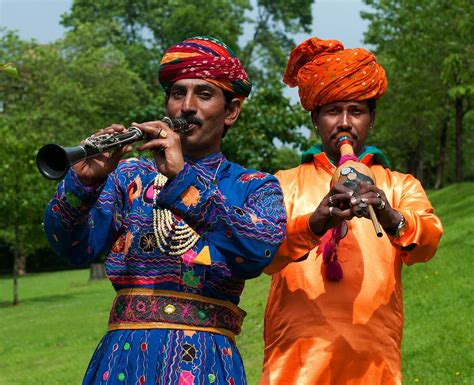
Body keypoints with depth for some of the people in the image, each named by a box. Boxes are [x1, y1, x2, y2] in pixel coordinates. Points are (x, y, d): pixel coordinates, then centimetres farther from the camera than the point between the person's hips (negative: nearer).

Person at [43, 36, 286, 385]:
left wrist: (184, 178, -22)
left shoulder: (256, 187, 8)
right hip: (124, 355, 2)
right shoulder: (131, 176, 13)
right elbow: (75, 247, -3)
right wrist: (86, 180, -22)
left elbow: (261, 250, -15)